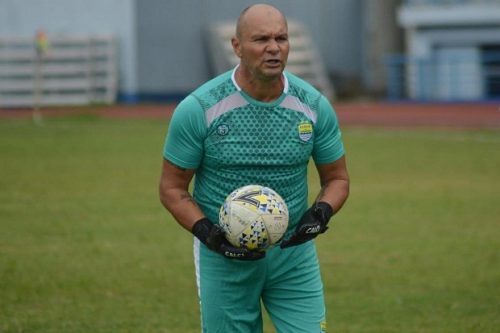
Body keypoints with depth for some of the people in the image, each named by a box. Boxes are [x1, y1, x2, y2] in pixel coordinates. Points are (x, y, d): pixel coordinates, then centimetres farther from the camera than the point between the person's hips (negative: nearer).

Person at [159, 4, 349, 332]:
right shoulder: (198, 109, -11)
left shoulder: (314, 106, -3)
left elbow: (337, 178, 9)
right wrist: (207, 233, -19)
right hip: (224, 256, -2)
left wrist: (322, 212, -13)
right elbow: (172, 187, -2)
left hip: (294, 254, 2)